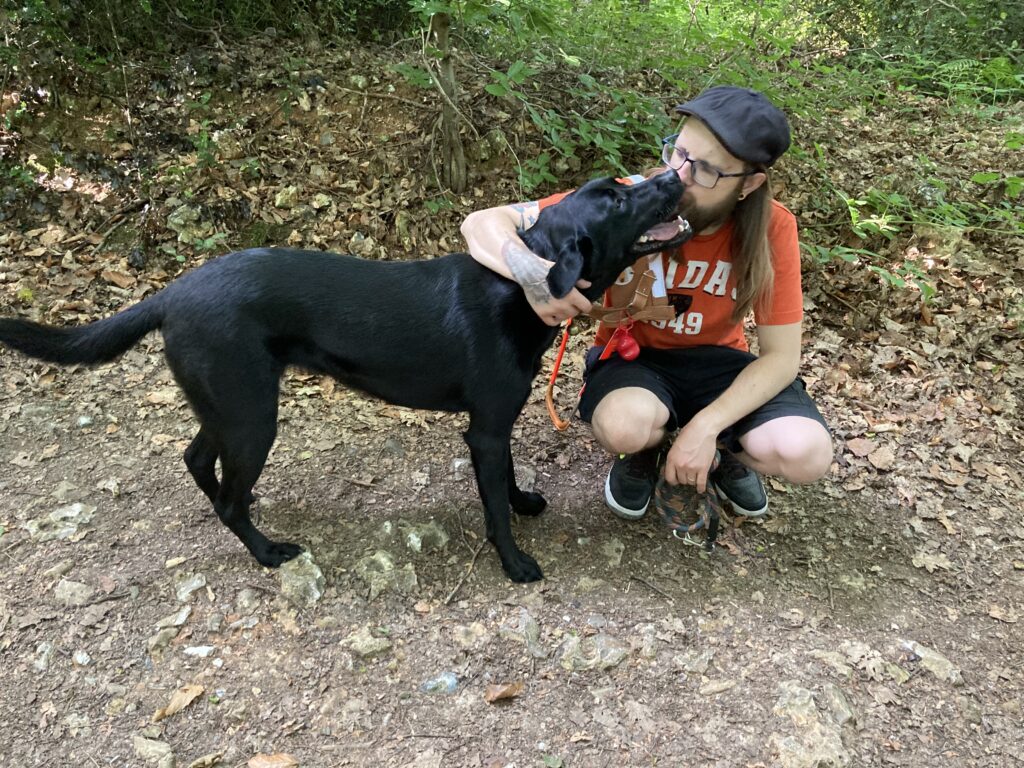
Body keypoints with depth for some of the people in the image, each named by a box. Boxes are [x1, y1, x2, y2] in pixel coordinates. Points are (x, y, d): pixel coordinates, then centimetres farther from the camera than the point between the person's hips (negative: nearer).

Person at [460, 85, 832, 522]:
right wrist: (532, 273, -49)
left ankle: (724, 451, 12)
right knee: (624, 426, -37)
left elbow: (781, 356, -13)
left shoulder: (772, 228, -20)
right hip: (631, 354, -1)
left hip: (716, 359, 2)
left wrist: (705, 427, -27)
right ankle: (644, 451, 3)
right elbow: (481, 224, -26)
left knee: (806, 455, -24)